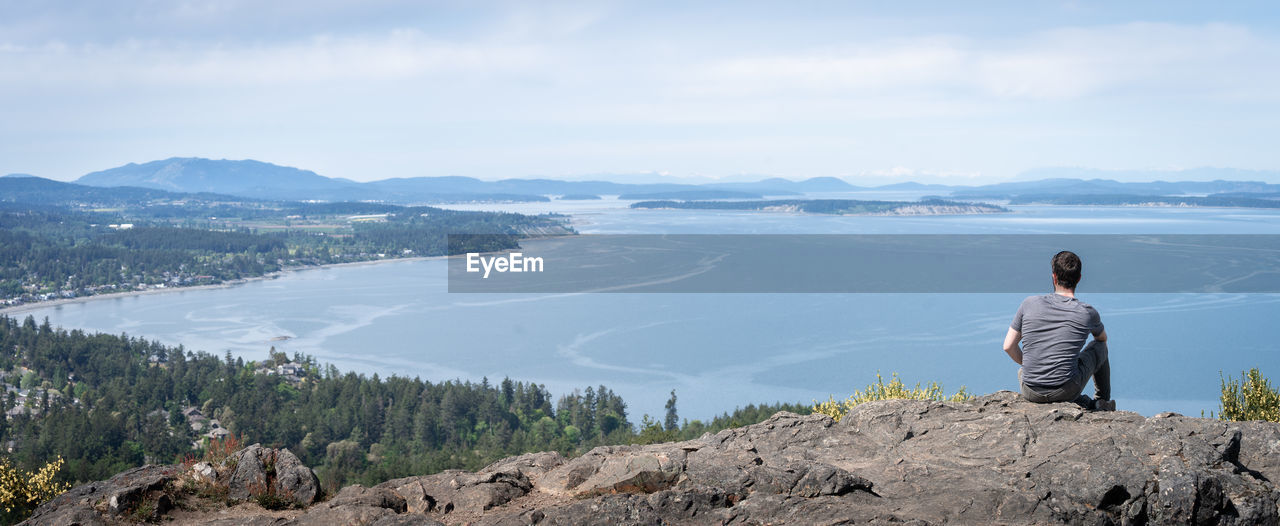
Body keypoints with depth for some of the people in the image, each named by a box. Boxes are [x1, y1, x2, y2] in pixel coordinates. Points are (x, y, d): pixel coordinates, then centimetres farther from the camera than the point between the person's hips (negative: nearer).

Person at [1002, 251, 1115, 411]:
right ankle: (1102, 402, 39)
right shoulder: (1087, 313, -4)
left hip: (1031, 394, 0)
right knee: (1100, 346, 24)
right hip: (1066, 391, 0)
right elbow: (1102, 338, 20)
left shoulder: (1029, 304, -4)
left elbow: (1009, 346, 2)